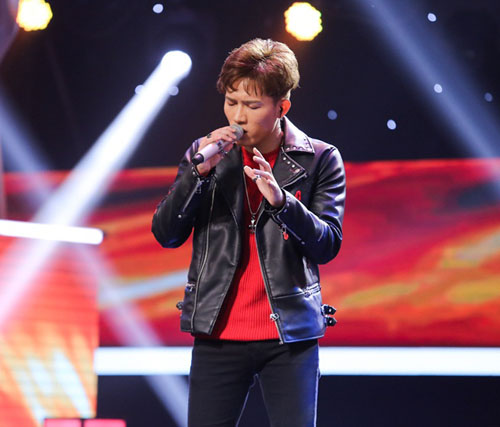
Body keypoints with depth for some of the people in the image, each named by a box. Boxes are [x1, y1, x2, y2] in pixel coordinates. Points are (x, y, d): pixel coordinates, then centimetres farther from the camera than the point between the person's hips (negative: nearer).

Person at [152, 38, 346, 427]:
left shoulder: (320, 160, 0)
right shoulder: (205, 154, 6)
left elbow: (327, 245, -6)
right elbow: (166, 234, 1)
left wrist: (280, 199, -21)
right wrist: (200, 171, -13)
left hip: (290, 336, -1)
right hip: (219, 335, 2)